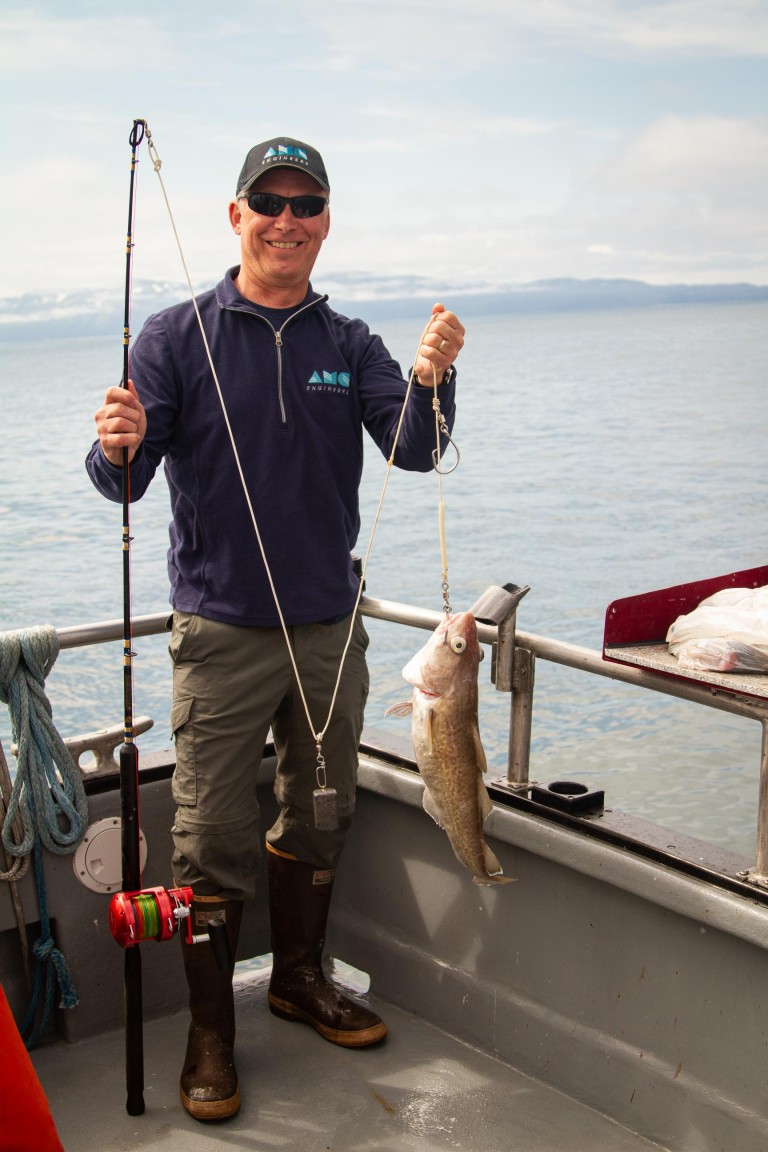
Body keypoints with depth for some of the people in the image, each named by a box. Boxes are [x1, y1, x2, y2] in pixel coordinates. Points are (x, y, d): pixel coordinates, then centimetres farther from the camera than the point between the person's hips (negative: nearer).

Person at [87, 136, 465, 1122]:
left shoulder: (348, 343, 6)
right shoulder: (178, 336, -4)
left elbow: (412, 451, -7)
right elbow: (121, 479, -10)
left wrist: (431, 382, -28)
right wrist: (118, 450, -34)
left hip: (332, 629, 4)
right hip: (221, 633, -3)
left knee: (318, 818, 15)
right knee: (213, 840, -1)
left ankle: (299, 977, 35)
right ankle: (210, 1029, 16)